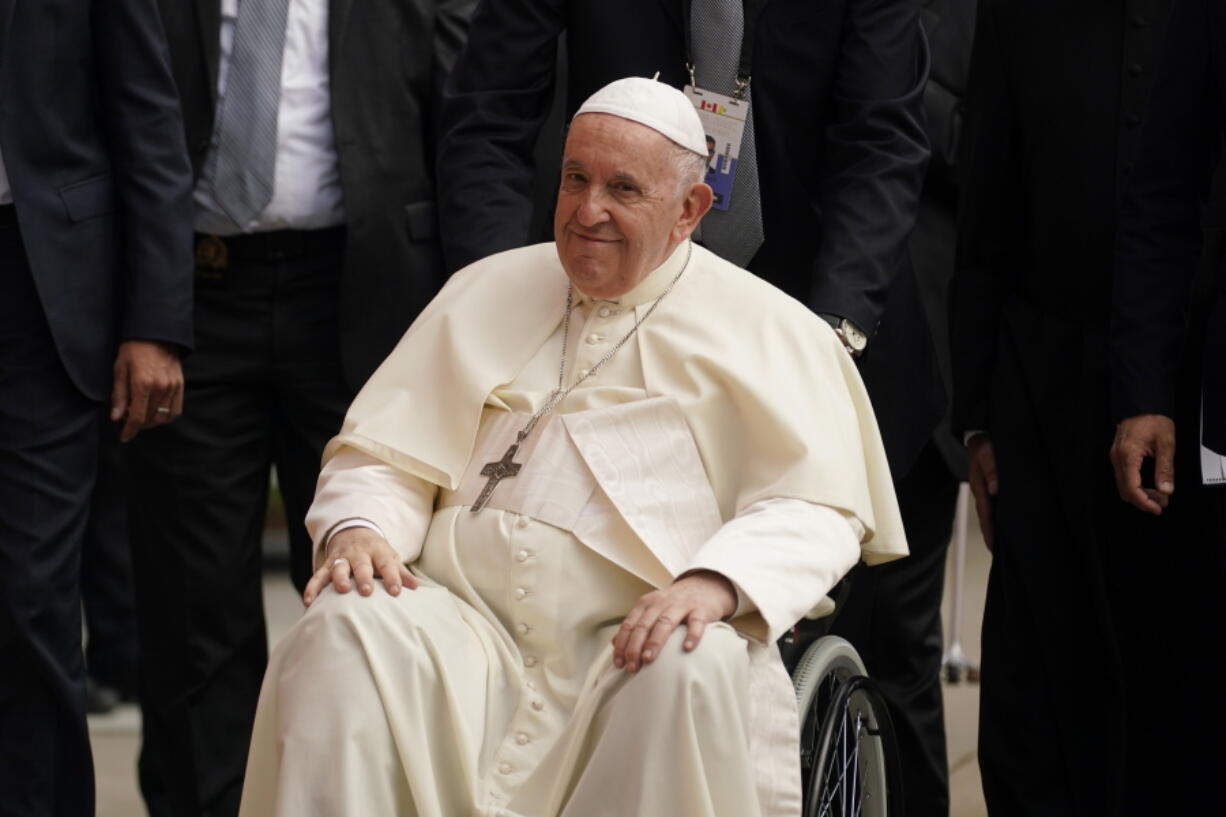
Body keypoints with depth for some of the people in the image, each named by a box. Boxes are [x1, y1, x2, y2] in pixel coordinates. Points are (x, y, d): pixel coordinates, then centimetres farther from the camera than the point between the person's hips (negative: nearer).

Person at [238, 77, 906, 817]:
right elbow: (384, 453, 18)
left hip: (633, 645, -2)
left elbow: (816, 512, -1)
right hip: (466, 623, 2)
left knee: (695, 672, -36)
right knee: (342, 634, -28)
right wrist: (357, 528, -6)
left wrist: (716, 583, -22)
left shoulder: (766, 331, 10)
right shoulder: (487, 293, 21)